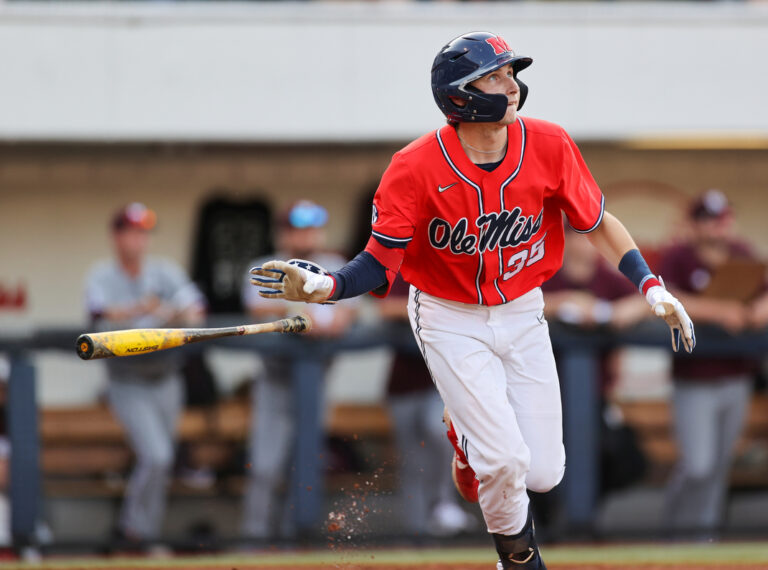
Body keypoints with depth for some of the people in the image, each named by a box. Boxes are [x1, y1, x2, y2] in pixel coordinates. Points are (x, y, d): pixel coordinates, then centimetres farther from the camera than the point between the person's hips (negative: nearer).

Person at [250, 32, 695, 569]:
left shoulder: (549, 146, -14)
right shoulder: (418, 167, -22)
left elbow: (598, 222, -1)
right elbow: (381, 261, -20)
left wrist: (652, 287, -10)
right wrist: (322, 287, -38)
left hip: (521, 316, 3)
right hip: (450, 320, -3)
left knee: (543, 474, 0)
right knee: (505, 463, -14)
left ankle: (471, 436, 34)